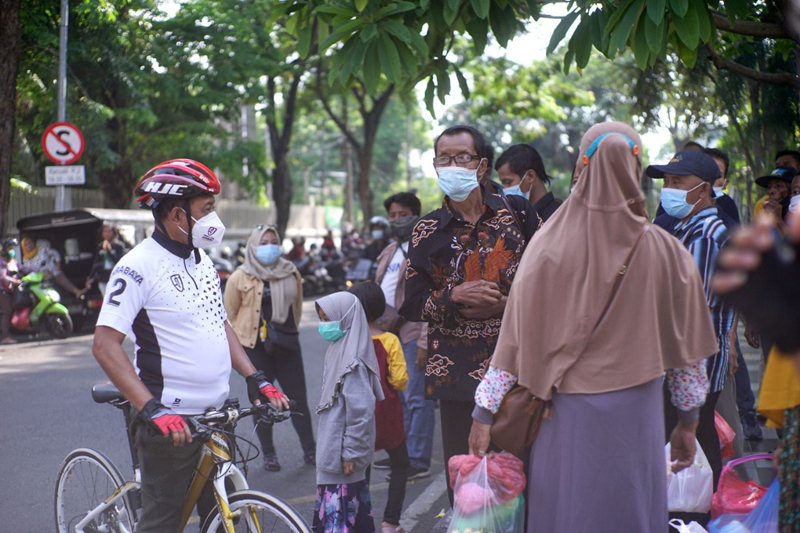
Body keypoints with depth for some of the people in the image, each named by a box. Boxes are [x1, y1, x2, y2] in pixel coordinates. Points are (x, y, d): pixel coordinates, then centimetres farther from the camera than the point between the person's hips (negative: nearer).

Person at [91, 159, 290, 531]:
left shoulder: (202, 262, 13)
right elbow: (105, 344, -20)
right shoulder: (139, 266, -14)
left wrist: (256, 379, 8)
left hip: (215, 417, 8)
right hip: (170, 423, -8)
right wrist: (151, 409, -28)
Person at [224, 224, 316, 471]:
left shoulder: (291, 273, 8)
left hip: (287, 346, 3)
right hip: (256, 348, -3)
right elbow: (230, 314, 3)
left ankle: (309, 450, 13)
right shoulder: (241, 277, -3)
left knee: (298, 398, 4)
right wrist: (245, 336, 4)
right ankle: (268, 454, 14)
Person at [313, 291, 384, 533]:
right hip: (334, 448, 10)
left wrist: (349, 453, -19)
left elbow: (361, 410, -22)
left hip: (342, 454, -10)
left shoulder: (353, 361, -19)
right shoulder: (339, 351, 10)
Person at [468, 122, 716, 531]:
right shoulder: (664, 251, -4)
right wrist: (688, 422, 14)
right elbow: (685, 346, 3)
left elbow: (514, 336, -5)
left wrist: (484, 413, 2)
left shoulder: (550, 244, -6)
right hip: (638, 417, 0)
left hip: (567, 417, 0)